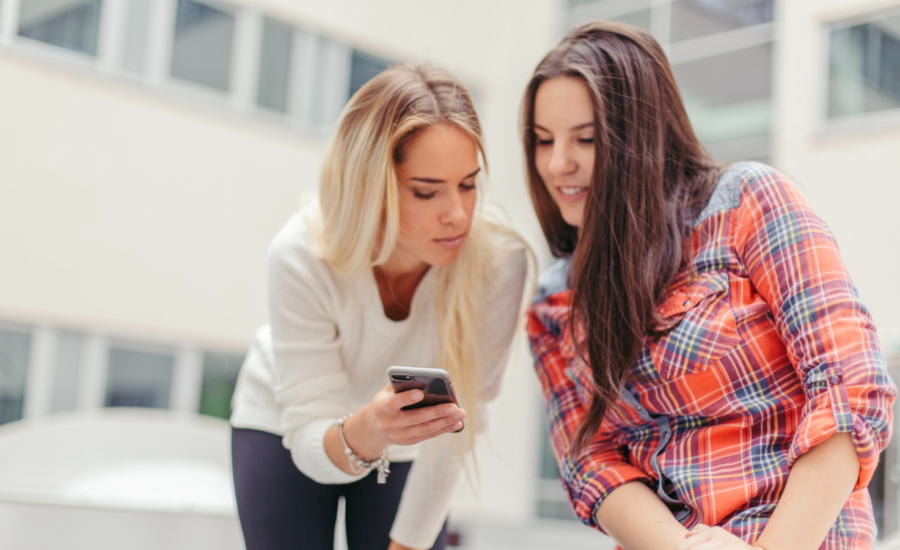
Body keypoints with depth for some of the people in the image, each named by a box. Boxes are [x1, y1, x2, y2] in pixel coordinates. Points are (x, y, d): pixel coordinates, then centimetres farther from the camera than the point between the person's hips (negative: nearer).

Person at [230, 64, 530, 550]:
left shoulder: (499, 263, -31)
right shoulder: (302, 256, -32)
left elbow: (452, 434, -20)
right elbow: (312, 443, -29)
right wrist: (364, 432, -50)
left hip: (406, 448, 1)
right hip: (286, 430, 0)